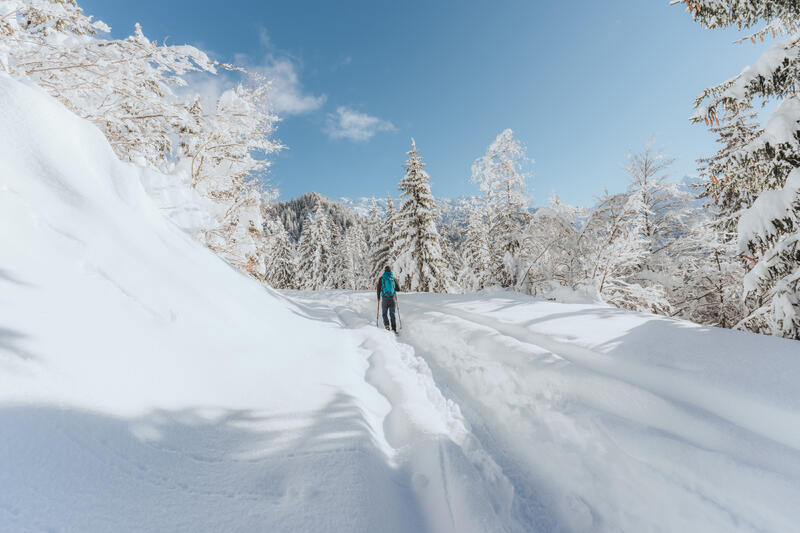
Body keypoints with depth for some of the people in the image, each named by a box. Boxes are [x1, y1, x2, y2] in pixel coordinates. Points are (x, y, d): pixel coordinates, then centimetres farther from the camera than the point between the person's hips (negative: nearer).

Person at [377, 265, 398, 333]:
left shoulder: (381, 278, -3)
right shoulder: (393, 278, 0)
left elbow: (378, 289, 0)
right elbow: (397, 289, 4)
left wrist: (378, 298, 13)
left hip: (384, 298, -1)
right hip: (392, 298, 1)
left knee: (384, 313, 12)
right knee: (392, 314, 10)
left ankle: (386, 324, -9)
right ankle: (394, 328, 4)